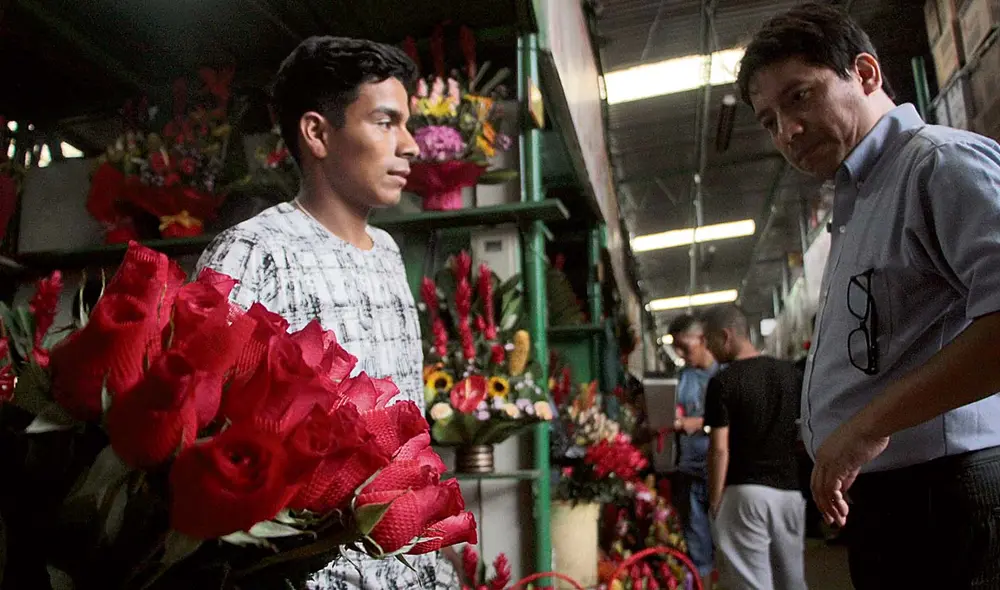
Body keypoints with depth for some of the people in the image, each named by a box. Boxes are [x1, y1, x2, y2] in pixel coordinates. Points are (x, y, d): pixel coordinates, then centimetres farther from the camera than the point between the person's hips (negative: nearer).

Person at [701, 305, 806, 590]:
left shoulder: (723, 382, -10)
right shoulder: (791, 372, 7)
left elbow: (720, 449, -12)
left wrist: (714, 502, -4)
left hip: (745, 491, -6)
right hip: (790, 489, 6)